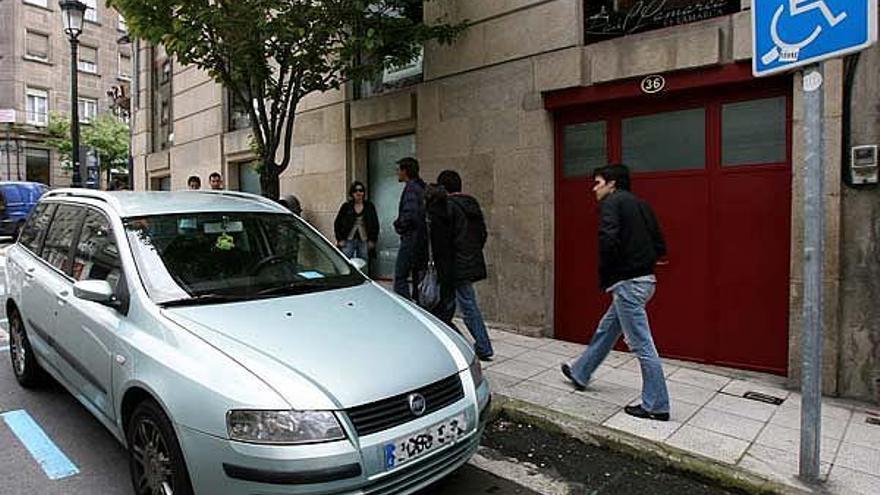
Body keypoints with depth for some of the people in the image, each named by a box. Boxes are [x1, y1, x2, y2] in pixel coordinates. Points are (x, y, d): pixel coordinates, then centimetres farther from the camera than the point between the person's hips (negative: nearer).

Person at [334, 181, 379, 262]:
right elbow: (337, 224, 7)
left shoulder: (369, 206, 8)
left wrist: (372, 240, 1)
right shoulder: (346, 206, 5)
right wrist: (340, 239, -1)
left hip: (364, 241, 1)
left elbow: (375, 225, 9)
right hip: (349, 240, -1)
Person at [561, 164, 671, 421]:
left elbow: (608, 240, -24)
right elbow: (660, 247, 15)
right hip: (644, 279, 10)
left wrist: (604, 277, -10)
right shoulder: (640, 204, 17)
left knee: (641, 344, -1)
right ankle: (580, 373, 38)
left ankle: (656, 406, 9)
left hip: (627, 283, -10)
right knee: (606, 330, 21)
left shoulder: (611, 203, -8)